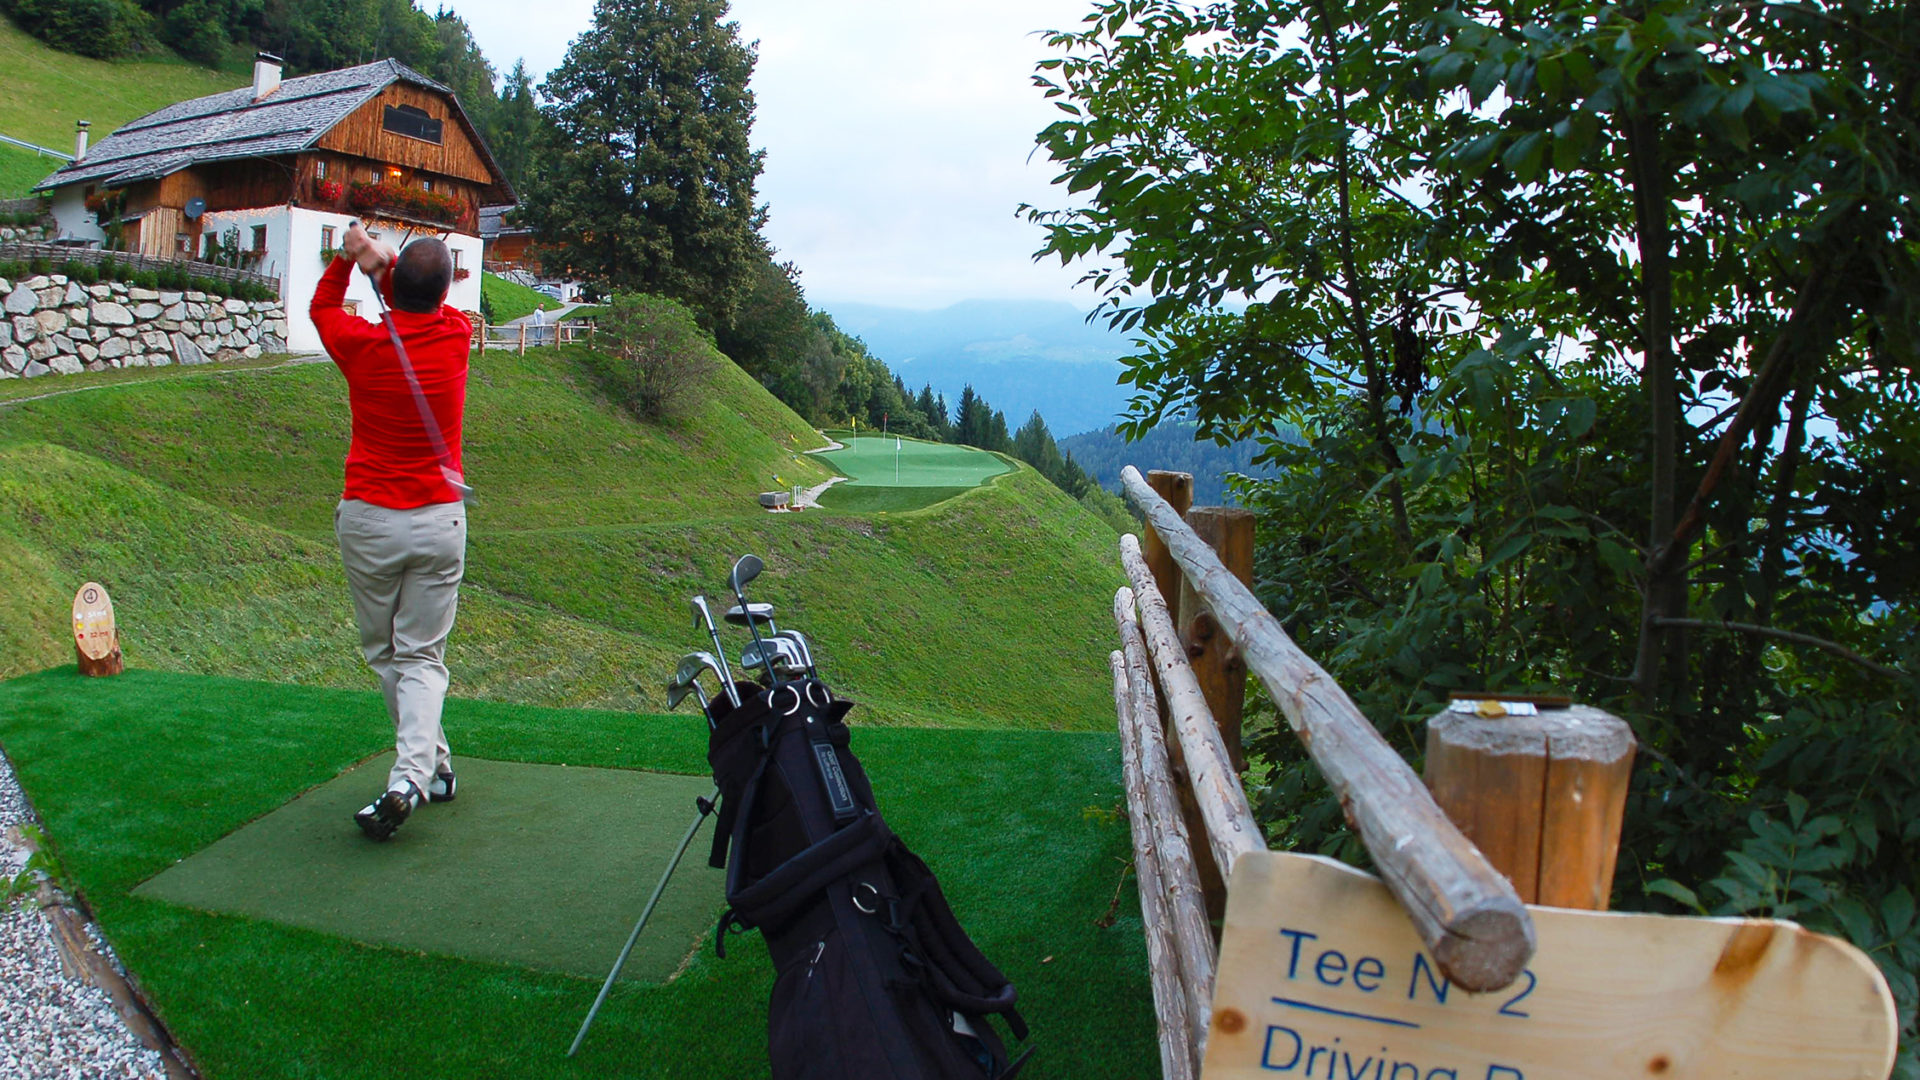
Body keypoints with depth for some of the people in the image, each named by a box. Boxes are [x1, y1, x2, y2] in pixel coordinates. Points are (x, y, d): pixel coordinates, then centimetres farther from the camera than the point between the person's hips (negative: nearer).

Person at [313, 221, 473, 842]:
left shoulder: (361, 346, -7)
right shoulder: (456, 335, -4)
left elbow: (321, 306, 17)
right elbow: (427, 304, 18)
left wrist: (348, 257, 6)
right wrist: (384, 263, 1)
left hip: (367, 521, -1)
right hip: (439, 520, 1)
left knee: (383, 654, 15)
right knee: (422, 656, 5)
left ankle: (435, 766, 22)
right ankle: (413, 776, -11)